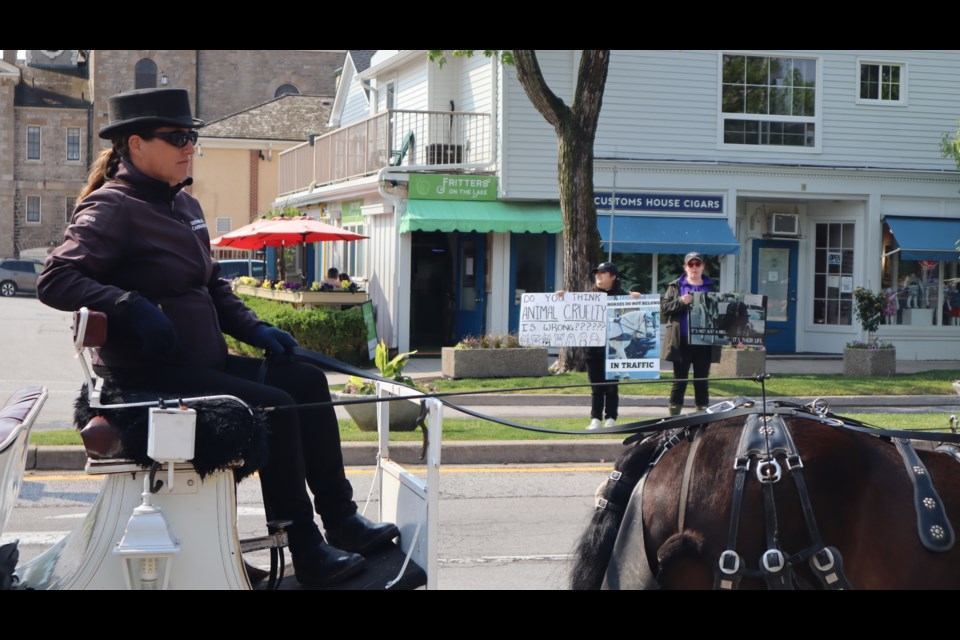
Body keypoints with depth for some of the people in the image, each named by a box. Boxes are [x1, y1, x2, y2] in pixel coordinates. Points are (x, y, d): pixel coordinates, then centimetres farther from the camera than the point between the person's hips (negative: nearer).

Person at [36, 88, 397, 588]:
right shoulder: (112, 208, -11)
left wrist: (253, 328, 13)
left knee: (307, 381, 3)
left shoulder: (183, 206, 16)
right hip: (150, 374, -10)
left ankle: (340, 520, 6)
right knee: (274, 407, -22)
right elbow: (55, 280, -22)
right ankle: (307, 555, -15)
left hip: (203, 361, 10)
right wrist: (130, 305, -32)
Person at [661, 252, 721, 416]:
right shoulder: (675, 286, 8)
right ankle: (674, 415, 2)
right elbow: (663, 308, 0)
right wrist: (680, 302, -16)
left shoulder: (710, 287, 14)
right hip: (682, 342, -2)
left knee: (702, 380, 6)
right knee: (679, 380, 1)